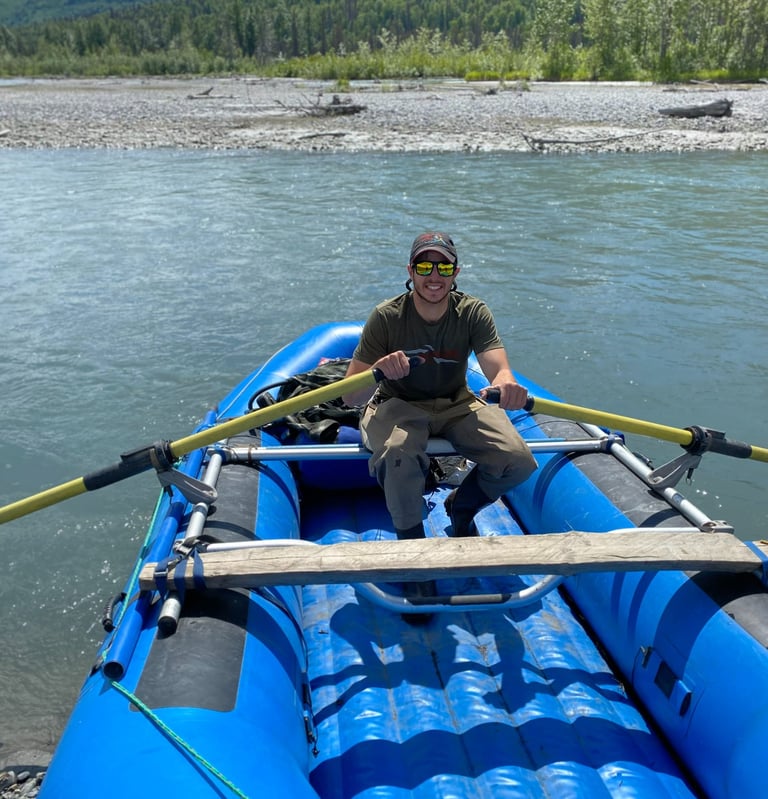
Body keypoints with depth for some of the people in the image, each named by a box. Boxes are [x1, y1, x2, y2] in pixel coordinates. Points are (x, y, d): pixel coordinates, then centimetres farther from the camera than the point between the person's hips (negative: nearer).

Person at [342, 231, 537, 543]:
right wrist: (378, 370, -44)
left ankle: (461, 508, 14)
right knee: (399, 454, -38)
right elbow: (350, 397, -21)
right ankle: (410, 537, -9)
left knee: (519, 462, -18)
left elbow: (499, 369, -27)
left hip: (457, 405, 3)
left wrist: (505, 384, -54)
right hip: (398, 407, -3)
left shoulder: (473, 313, -11)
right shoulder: (386, 317, -18)